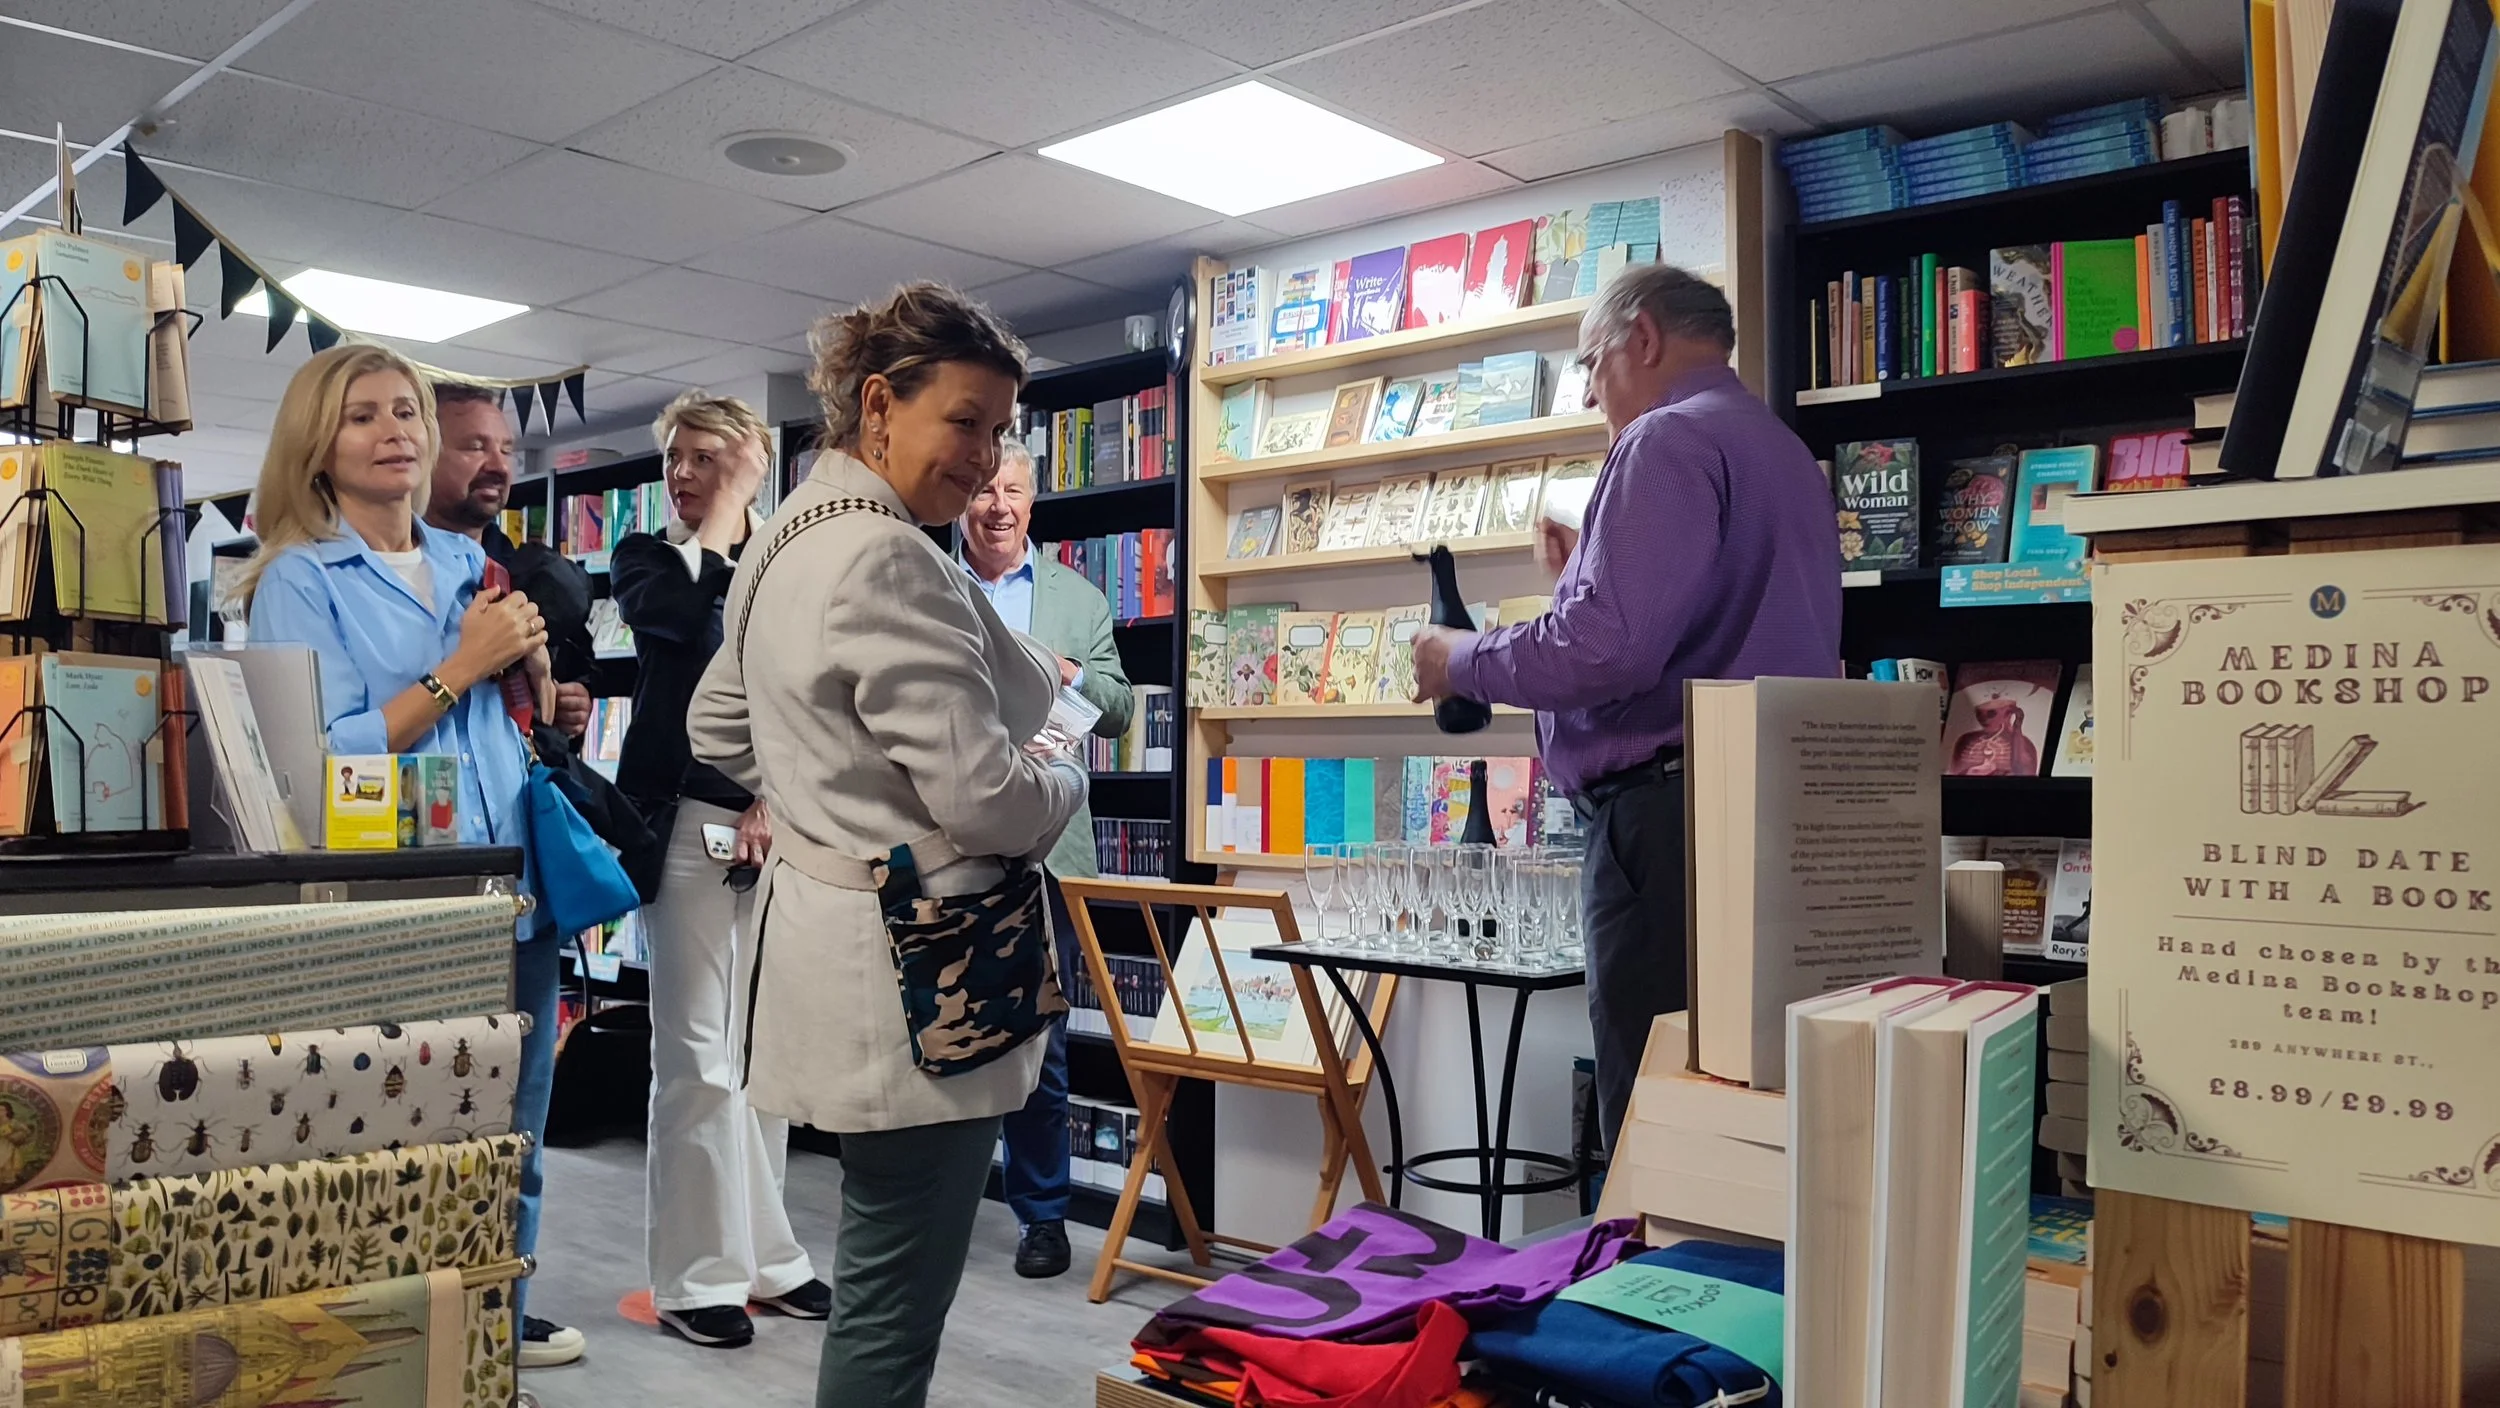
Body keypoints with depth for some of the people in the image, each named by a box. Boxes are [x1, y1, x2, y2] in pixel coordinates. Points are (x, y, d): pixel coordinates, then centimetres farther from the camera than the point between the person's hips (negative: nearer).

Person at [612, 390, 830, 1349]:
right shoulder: (644, 556, 6)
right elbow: (687, 620, -17)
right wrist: (714, 525, -5)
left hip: (786, 821, 3)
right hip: (687, 819, -2)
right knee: (697, 1053, -3)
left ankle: (763, 1255, 17)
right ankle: (696, 1277, 6)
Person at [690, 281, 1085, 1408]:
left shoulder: (789, 538, 12)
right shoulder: (888, 561, -19)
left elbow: (719, 731, 24)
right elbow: (984, 796, -22)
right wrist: (1062, 779, -2)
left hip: (822, 913, 11)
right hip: (909, 966, -11)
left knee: (878, 1287, 23)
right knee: (893, 1312, 2)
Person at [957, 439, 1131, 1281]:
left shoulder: (1079, 601, 11)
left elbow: (1120, 712, 7)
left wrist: (1071, 675, -11)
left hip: (1039, 846, 1)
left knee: (1039, 1039, 6)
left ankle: (1042, 1212, 19)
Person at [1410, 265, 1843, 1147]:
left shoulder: (1670, 440, -10)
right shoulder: (1782, 449, 21)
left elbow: (1609, 648, -23)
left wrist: (1461, 663, -8)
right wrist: (1588, 576, 24)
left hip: (1670, 817, -10)